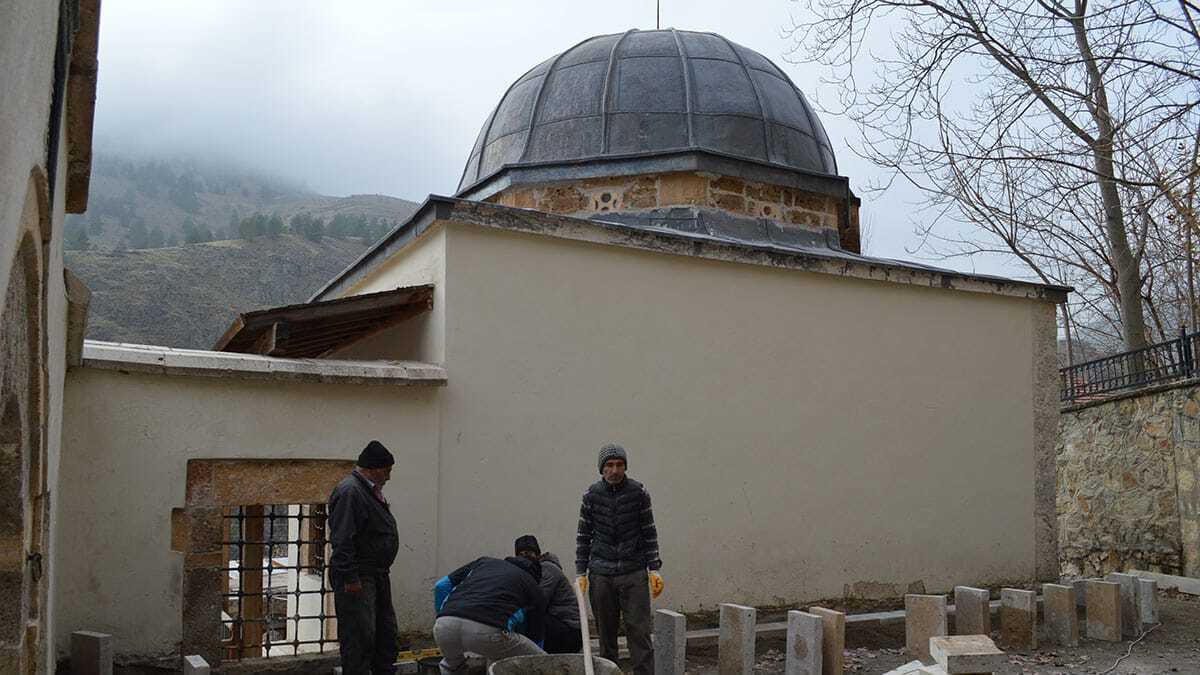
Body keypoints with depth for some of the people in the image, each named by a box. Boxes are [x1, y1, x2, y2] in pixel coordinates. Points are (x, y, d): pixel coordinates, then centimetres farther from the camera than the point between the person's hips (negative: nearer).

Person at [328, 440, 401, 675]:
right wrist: (350, 578, -24)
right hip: (357, 578, -10)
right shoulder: (349, 491, -18)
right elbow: (341, 540, -23)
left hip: (378, 576, 10)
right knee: (359, 637, -6)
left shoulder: (371, 490, 15)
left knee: (386, 631, 15)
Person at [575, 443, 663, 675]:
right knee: (606, 634, 7)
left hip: (634, 573, -1)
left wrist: (654, 569, -3)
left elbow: (649, 534, 3)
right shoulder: (592, 495, 1)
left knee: (639, 631, -4)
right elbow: (583, 536, 7)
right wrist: (581, 573, 2)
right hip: (601, 574, 1)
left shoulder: (638, 493, -2)